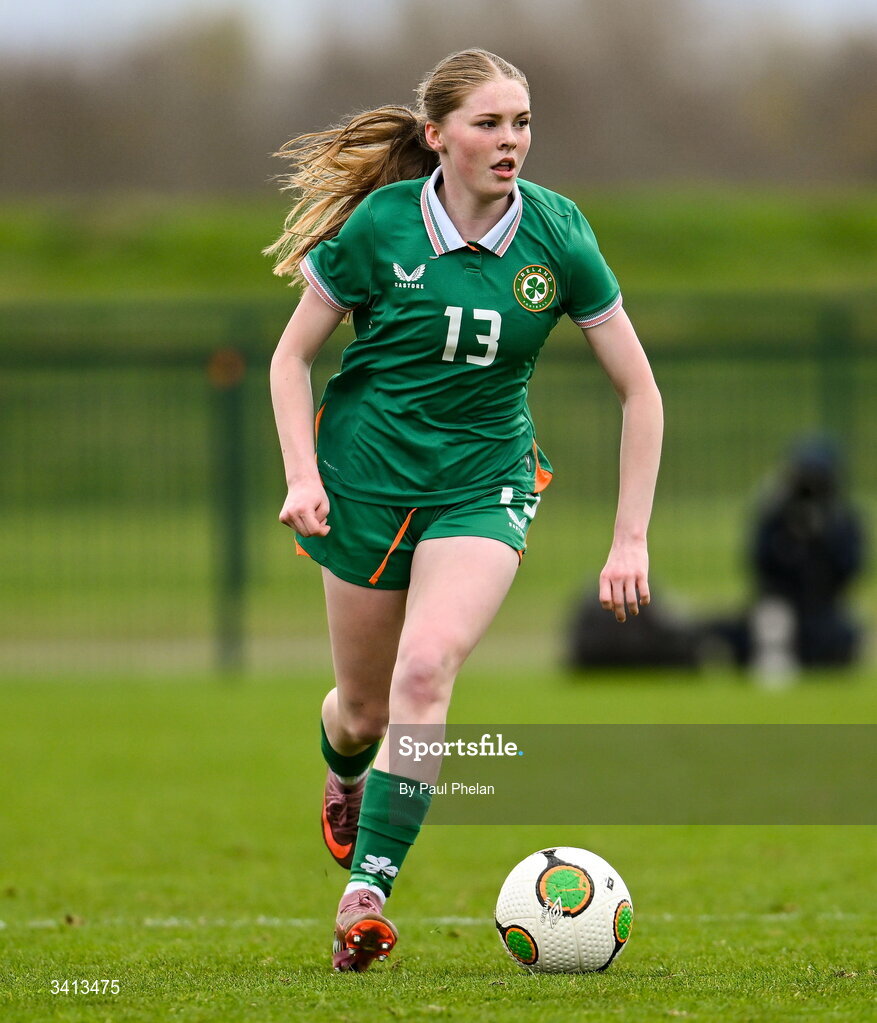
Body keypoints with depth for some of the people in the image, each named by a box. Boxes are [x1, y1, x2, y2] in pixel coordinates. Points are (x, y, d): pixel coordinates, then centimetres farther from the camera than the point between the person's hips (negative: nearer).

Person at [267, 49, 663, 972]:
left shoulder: (555, 236, -8)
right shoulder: (380, 225, -11)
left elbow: (638, 390, -2)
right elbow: (292, 355, 1)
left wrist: (630, 541, -5)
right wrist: (301, 476, -13)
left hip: (484, 483, 0)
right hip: (366, 475, 0)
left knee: (426, 671, -24)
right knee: (364, 705, 10)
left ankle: (366, 890, -21)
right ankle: (345, 777, 48)